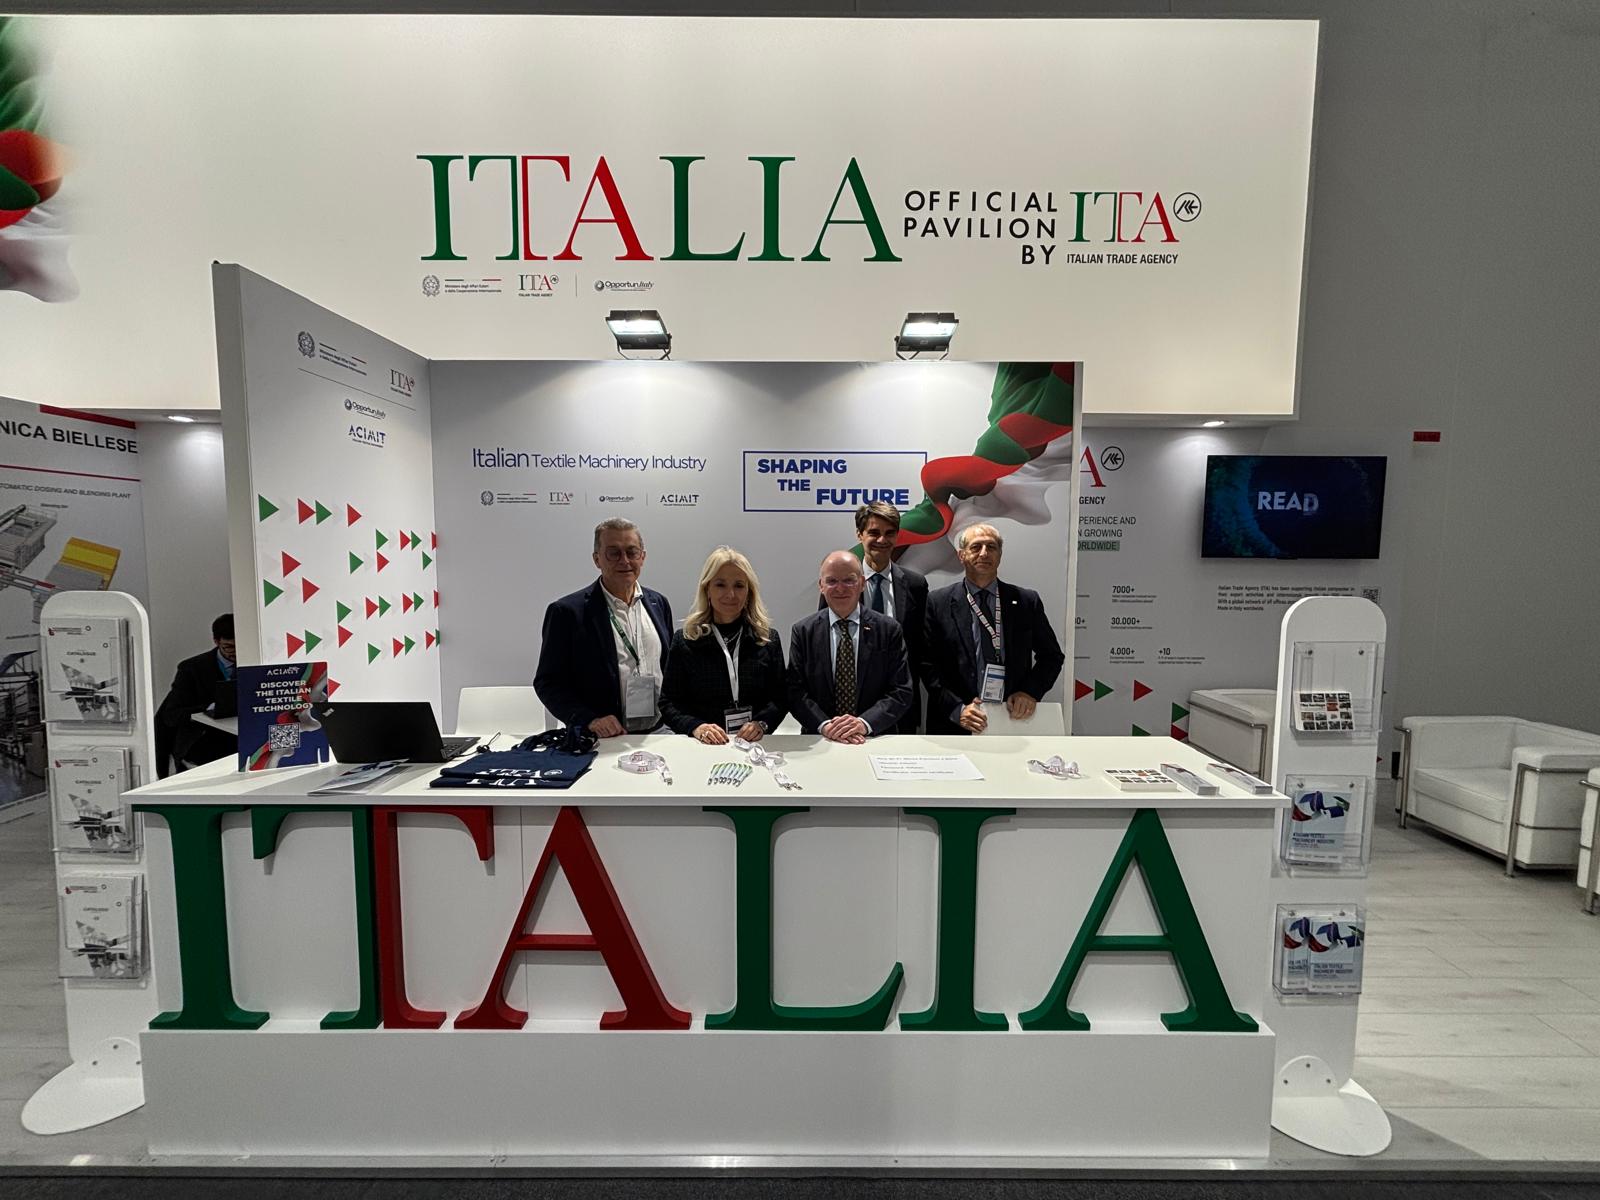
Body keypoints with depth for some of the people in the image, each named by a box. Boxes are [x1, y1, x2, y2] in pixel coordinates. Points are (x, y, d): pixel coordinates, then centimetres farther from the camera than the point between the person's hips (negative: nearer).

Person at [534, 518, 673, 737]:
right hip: (604, 741, -3)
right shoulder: (567, 611, -3)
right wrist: (589, 720, -12)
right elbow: (547, 683, 0)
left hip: (661, 733, 3)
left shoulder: (659, 603, 11)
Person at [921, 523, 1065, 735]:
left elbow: (1052, 655, 8)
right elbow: (928, 664, -6)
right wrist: (957, 709, -15)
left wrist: (1031, 691, -8)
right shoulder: (938, 603, -4)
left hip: (1014, 719, 2)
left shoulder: (1027, 600, 1)